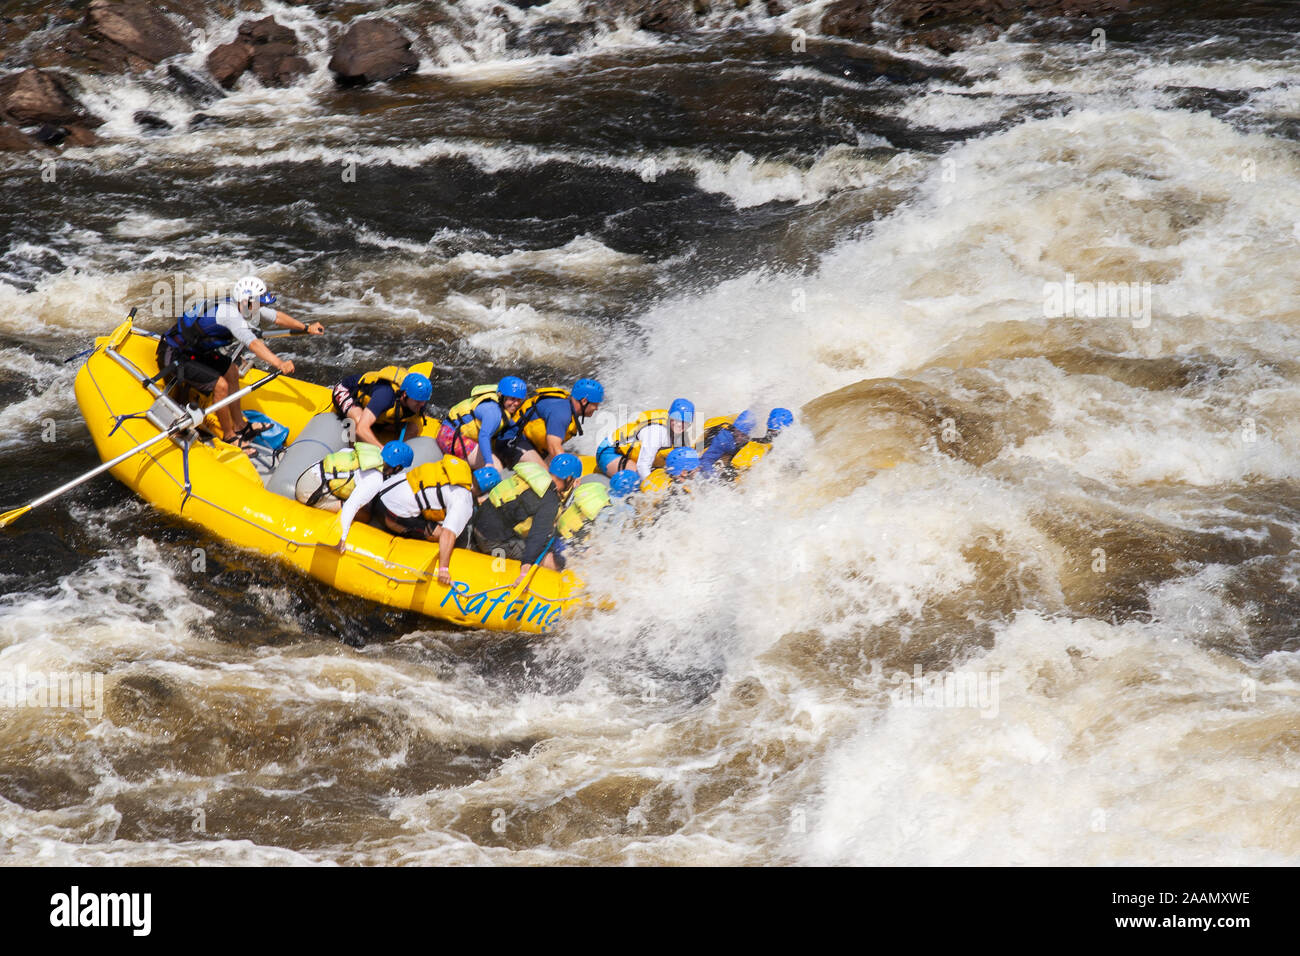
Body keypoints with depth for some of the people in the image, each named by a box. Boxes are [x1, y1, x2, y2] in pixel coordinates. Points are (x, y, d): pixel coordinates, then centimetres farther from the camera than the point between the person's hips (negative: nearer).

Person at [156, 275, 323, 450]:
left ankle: (239, 426, 27)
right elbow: (253, 344, -42)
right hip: (174, 357, -11)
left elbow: (277, 316, 11)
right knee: (220, 385, -18)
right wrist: (280, 364, -50)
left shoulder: (242, 306, -1)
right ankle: (228, 437, -1)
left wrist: (306, 328, 12)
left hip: (194, 349, 11)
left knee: (231, 370, 17)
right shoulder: (231, 313, -30)